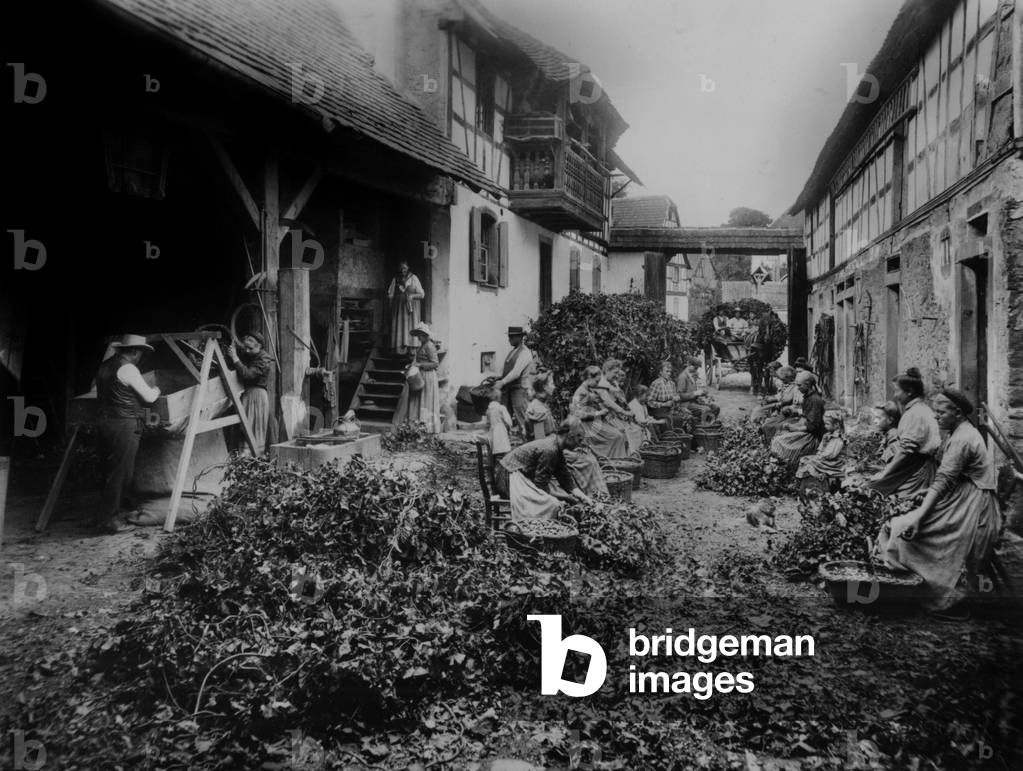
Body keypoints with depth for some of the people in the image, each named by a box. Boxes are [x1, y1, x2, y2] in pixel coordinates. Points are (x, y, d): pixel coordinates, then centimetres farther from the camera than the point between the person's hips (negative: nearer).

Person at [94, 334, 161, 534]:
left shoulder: (104, 366, 14)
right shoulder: (128, 368, -12)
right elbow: (149, 397, -10)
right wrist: (156, 390, 13)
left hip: (103, 422, 9)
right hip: (123, 426, -9)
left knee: (110, 472, 15)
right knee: (119, 474, -3)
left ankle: (108, 516, 21)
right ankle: (108, 520, -1)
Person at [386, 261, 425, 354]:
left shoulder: (413, 278, 4)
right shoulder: (395, 280, 10)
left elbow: (422, 294, 1)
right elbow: (390, 295, 14)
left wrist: (412, 295, -15)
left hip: (411, 308, -2)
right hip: (398, 308, 2)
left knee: (411, 328, -11)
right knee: (398, 328, -7)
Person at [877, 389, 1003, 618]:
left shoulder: (962, 440, -18)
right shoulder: (964, 432, 14)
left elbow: (943, 481, -25)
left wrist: (919, 516, -30)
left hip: (970, 507, -10)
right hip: (968, 502, 10)